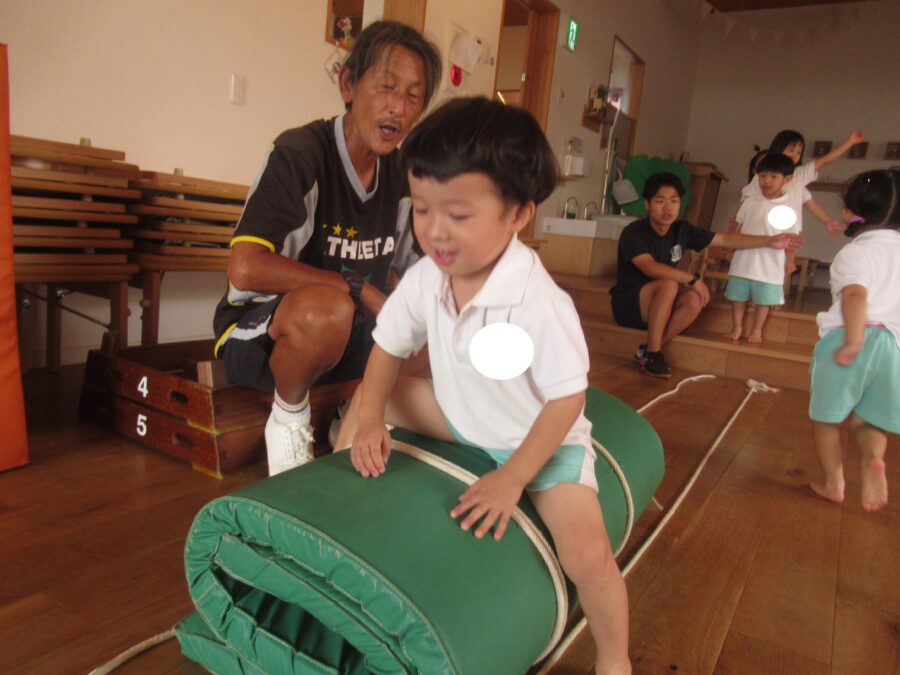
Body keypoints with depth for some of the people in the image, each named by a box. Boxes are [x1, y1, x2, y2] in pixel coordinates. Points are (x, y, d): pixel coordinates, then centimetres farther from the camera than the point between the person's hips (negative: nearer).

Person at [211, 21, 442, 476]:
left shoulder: (403, 177, 1)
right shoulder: (299, 154, -19)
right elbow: (245, 269, -31)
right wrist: (358, 288, -27)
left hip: (347, 336, 7)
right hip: (258, 333, -6)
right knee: (327, 308, -40)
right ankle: (287, 419, -10)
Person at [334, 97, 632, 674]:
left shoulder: (539, 302, -33)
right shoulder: (424, 280, -15)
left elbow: (567, 399, -26)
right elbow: (389, 347, -1)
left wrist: (511, 479, -23)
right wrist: (369, 420, -15)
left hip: (541, 439, -5)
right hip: (459, 418, 6)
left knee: (586, 553, -20)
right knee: (365, 399, 1)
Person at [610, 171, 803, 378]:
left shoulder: (682, 230, -1)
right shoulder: (633, 232, -19)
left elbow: (726, 239, 5)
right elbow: (650, 268, -33)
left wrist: (770, 241, -1)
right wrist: (693, 279, -30)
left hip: (658, 308, 5)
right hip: (628, 304, -5)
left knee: (693, 300, -24)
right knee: (669, 285, -32)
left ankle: (648, 350, -13)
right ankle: (652, 353, -21)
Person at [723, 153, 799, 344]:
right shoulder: (749, 202, 1)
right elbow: (736, 225, 12)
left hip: (769, 264, -2)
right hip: (743, 260, 2)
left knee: (763, 300, 9)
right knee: (738, 296, 11)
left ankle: (756, 330, 26)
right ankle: (737, 327, 27)